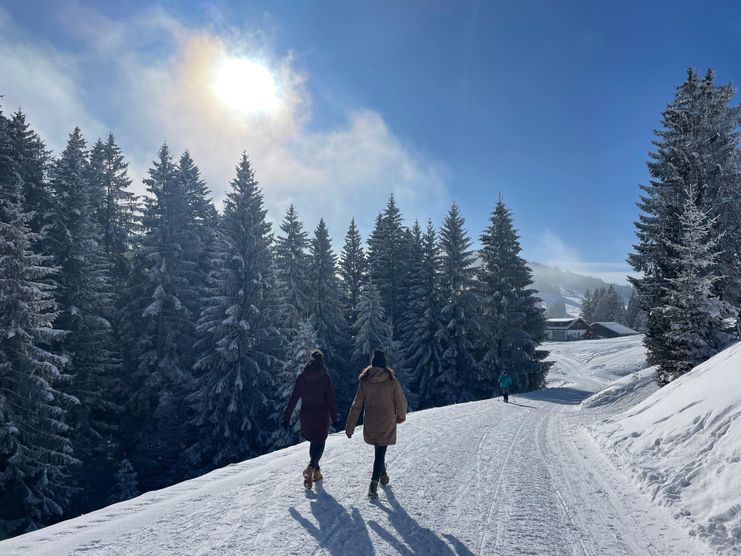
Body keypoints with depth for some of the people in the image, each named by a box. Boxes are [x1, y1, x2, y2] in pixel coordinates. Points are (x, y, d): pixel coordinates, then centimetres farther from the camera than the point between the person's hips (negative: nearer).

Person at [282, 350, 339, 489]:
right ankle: (311, 468, -14)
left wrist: (287, 417, 3)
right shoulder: (325, 378, -11)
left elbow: (293, 398, -2)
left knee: (313, 442, 21)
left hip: (305, 415, 3)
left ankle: (316, 471, 27)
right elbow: (331, 400, -9)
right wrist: (334, 418, 1)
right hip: (321, 415, -3)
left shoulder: (302, 377, -3)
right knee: (320, 443, 9)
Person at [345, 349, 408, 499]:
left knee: (379, 450, 23)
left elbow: (356, 405, -3)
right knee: (380, 452, 2)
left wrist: (350, 427, 2)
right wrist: (401, 416, 18)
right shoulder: (392, 381, -11)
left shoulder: (365, 381, -6)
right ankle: (374, 483, -10)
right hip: (387, 423, -3)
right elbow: (400, 402, -3)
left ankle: (383, 475, 38)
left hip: (370, 423, 3)